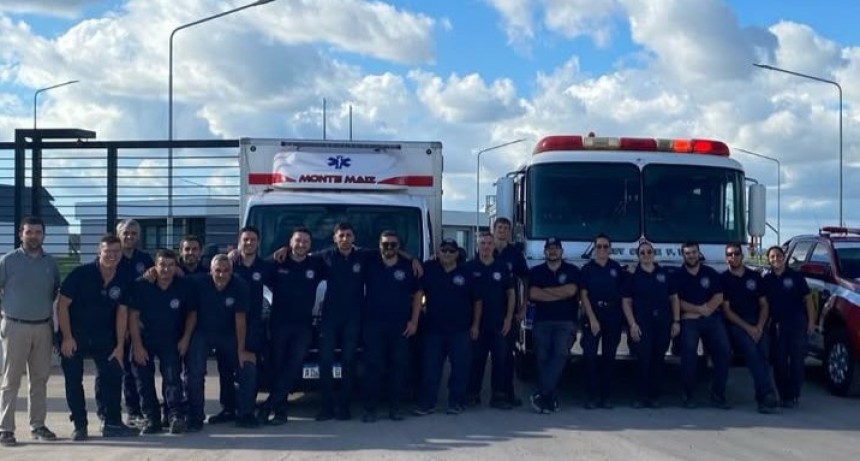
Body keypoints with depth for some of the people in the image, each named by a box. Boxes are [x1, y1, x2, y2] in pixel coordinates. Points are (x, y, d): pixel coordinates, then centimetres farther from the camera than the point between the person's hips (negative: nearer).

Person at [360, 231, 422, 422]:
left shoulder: (408, 267, 6)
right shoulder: (370, 265, 6)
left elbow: (416, 295, 10)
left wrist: (414, 321, 3)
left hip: (400, 325, 1)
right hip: (373, 323, -1)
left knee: (399, 366, 1)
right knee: (373, 366, -5)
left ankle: (394, 407, 9)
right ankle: (370, 408, -1)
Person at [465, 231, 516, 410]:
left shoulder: (503, 268, 6)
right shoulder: (469, 267, 1)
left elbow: (511, 294, 8)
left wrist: (508, 318, 0)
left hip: (499, 323, 1)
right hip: (477, 321, -1)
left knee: (501, 359, 0)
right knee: (476, 359, 3)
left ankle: (498, 396, 4)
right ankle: (472, 394, 11)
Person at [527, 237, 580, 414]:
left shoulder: (572, 271, 10)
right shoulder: (536, 272, 13)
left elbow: (571, 290, -8)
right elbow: (533, 294, -3)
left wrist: (545, 290, -2)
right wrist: (560, 294, -3)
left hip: (566, 322, -2)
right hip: (541, 322, 2)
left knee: (561, 353, -21)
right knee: (543, 359, -4)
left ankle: (542, 394, -24)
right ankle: (550, 399, 1)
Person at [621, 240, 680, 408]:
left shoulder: (665, 274, 10)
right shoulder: (633, 276, 4)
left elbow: (674, 298, 12)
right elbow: (626, 302, 2)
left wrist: (676, 321, 3)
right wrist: (632, 324, -9)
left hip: (663, 323, 2)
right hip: (642, 323, -2)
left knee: (658, 359, 4)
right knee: (643, 359, -11)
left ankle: (654, 396, 12)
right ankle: (642, 395, -2)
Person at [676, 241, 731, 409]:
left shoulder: (710, 273, 13)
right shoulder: (678, 276, 7)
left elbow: (718, 297, 4)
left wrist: (700, 311, -8)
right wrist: (701, 309, -8)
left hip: (712, 318, 2)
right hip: (689, 321, -2)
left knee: (723, 350, -12)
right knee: (689, 352, -19)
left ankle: (718, 394, -5)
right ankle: (689, 395, -13)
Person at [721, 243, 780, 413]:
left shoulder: (755, 276, 17)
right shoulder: (724, 279, 6)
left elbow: (764, 305, 14)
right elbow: (726, 310, 0)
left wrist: (759, 327, -4)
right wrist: (747, 328, -10)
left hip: (757, 324, 4)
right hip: (736, 324, -3)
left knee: (762, 353, -20)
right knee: (752, 352, -27)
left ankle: (762, 397, -18)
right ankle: (768, 395, -34)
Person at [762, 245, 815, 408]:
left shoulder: (796, 276, 0)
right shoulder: (767, 279, 6)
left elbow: (808, 298, 1)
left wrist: (811, 320, -4)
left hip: (797, 323, -2)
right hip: (777, 325, 2)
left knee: (797, 360, -2)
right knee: (779, 361, 2)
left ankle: (793, 395, 4)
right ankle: (783, 394, 11)